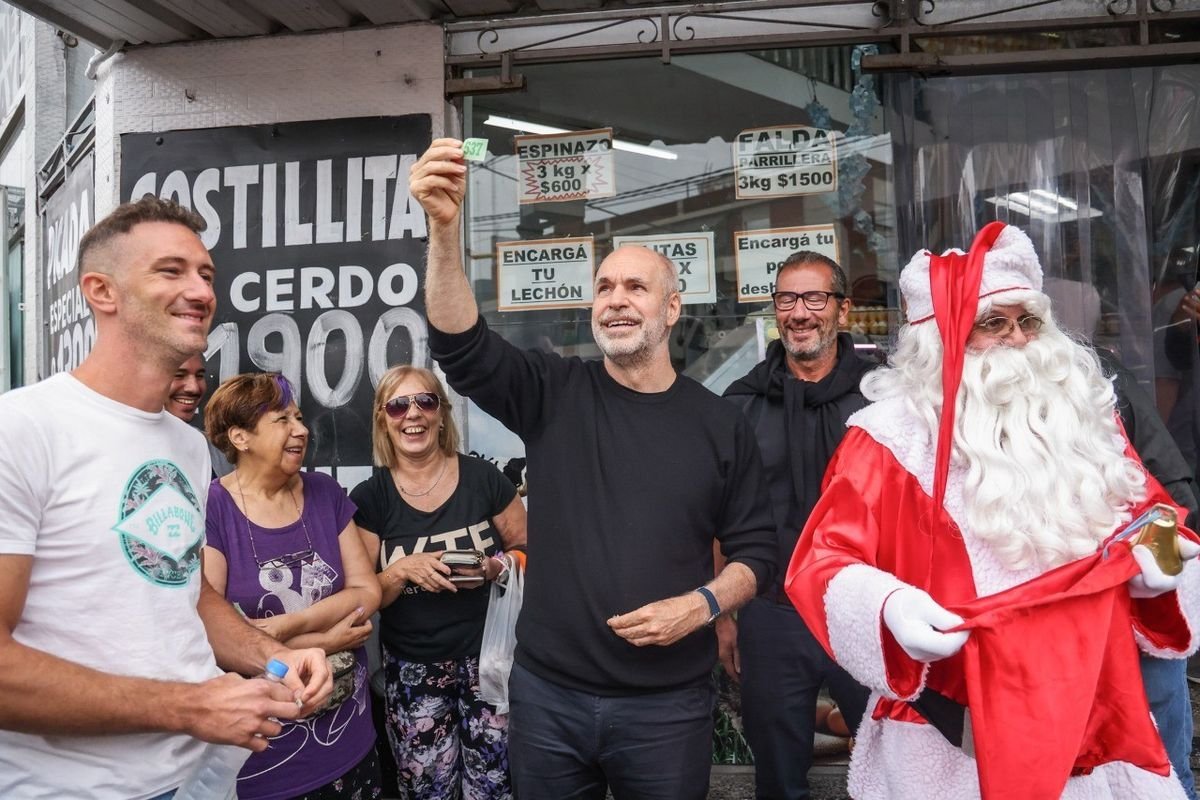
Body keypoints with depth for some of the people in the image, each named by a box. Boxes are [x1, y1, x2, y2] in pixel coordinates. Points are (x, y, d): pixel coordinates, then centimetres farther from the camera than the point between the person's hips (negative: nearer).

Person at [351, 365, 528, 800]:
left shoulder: (484, 479, -4)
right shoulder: (369, 498, -2)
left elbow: (529, 551, 5)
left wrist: (496, 567, -15)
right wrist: (402, 571, -19)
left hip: (486, 658, -1)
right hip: (412, 670, 1)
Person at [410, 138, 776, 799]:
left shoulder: (720, 424, 1)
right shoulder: (554, 394, -1)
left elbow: (755, 549, 5)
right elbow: (461, 347, -17)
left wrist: (699, 605, -14)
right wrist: (444, 226, -29)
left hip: (667, 704, 0)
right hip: (546, 693, 1)